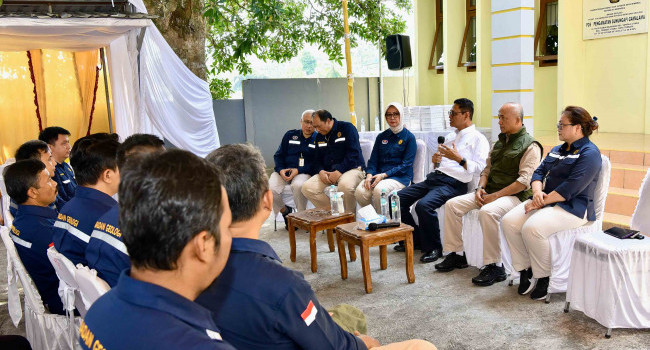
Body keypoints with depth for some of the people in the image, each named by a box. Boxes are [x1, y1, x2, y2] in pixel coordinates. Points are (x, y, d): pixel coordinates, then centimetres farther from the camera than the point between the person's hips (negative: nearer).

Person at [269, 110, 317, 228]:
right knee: (270, 188, -26)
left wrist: (298, 170, -14)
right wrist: (280, 170, -5)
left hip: (304, 172, -3)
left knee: (298, 185, -38)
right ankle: (285, 211, 3)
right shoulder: (290, 135, 16)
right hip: (283, 171, 3)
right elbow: (278, 155, 15)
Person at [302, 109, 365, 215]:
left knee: (345, 185, -40)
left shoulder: (347, 128, -3)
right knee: (307, 187, -18)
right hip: (327, 172, 6)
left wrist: (339, 171, -19)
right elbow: (318, 159, 20)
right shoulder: (319, 136, 16)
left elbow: (354, 154, -12)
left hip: (351, 168, -6)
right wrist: (321, 171, -4)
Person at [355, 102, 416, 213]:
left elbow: (406, 165, -5)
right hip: (379, 175, 4)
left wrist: (384, 175, -15)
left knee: (379, 190, -35)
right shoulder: (381, 137, 18)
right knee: (360, 191, -26)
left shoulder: (409, 137, 3)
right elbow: (373, 160, 13)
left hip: (401, 177, -4)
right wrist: (369, 175, -9)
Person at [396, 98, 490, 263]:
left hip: (453, 183, -8)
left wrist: (459, 159, -21)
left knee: (423, 205, -33)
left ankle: (433, 248, -12)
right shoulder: (450, 136, 25)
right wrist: (435, 159, 6)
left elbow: (480, 169, -10)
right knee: (399, 199, -3)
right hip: (434, 177, 8)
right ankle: (415, 239, 11)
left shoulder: (478, 139, 1)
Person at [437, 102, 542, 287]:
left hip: (514, 196, -8)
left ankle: (494, 266, -25)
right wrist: (481, 188, 2)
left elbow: (525, 181, -17)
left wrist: (495, 196, -20)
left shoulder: (530, 146, -9)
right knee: (452, 204, -6)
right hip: (490, 192, 8)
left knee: (487, 212, -37)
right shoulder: (500, 142, 18)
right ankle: (456, 254, 3)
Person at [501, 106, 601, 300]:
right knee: (509, 221, -16)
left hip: (573, 207, -8)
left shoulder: (589, 153, -8)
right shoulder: (557, 150, 21)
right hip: (546, 201, 8)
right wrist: (537, 192, -8)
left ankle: (543, 278, -11)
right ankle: (525, 270, -4)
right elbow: (539, 172, 14)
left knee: (532, 228, -32)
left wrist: (542, 201, -17)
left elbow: (570, 189, -18)